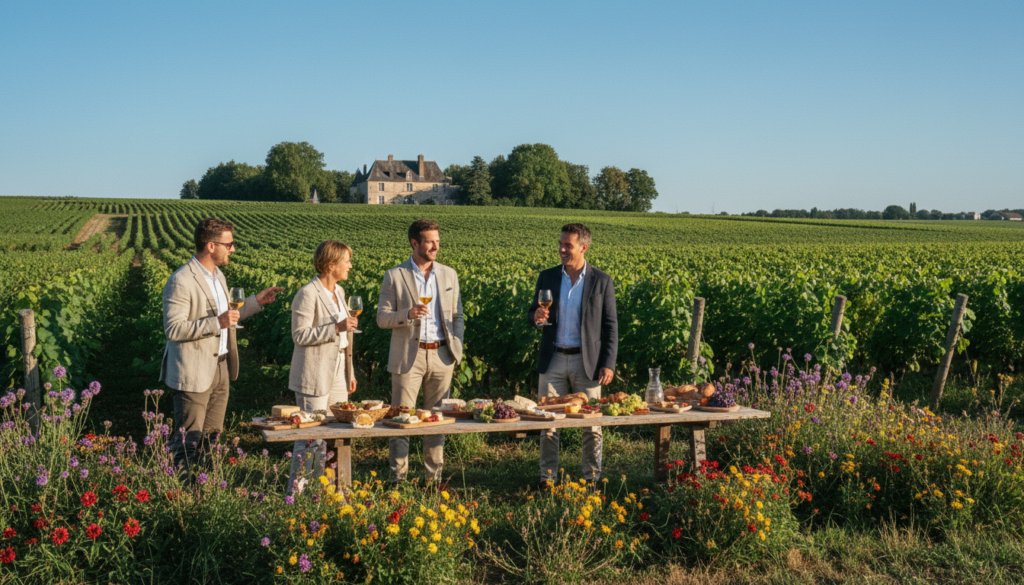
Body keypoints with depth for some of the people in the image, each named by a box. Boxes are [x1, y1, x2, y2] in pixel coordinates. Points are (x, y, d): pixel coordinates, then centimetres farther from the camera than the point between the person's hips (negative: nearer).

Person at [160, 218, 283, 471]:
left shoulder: (218, 275, 12)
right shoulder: (181, 282, -18)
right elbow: (173, 329, -23)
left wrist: (256, 301, 14)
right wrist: (216, 322, -29)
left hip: (220, 368, 9)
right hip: (194, 373, -9)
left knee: (211, 436, 15)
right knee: (189, 441, -1)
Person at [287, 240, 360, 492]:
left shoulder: (338, 292, 13)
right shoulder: (308, 294, -13)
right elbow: (300, 335, -17)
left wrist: (350, 373, 19)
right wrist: (336, 328, -23)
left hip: (338, 375, 8)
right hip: (315, 377, -8)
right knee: (311, 435, -5)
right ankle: (296, 489, 7)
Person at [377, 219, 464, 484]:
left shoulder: (449, 275, 10)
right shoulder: (394, 276, 0)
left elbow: (457, 316, 16)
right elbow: (382, 319, -3)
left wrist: (456, 344, 2)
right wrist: (408, 314, -21)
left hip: (441, 355, 3)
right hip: (408, 356, -3)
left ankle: (434, 478, 17)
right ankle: (398, 480, 7)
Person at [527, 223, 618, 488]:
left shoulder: (601, 281, 0)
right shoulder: (547, 277, 7)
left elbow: (610, 326, 1)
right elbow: (532, 314, 14)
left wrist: (608, 364, -6)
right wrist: (537, 317, -12)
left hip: (587, 361, -2)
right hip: (553, 359, 2)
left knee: (591, 422, 4)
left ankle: (592, 477, 16)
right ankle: (547, 477, 13)